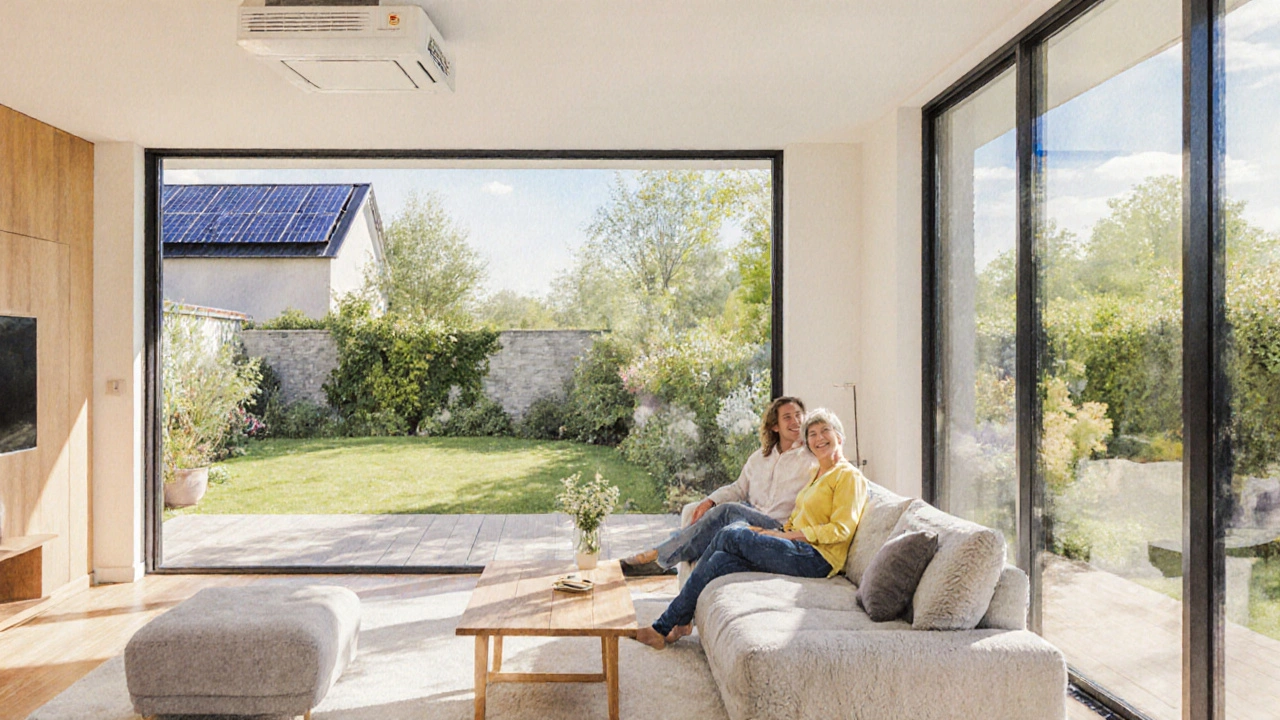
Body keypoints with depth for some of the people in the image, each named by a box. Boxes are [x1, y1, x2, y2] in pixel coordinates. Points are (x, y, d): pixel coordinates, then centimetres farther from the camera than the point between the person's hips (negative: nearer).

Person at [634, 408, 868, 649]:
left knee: (729, 536, -16)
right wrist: (773, 532, 2)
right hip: (801, 550, 8)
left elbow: (841, 529, -12)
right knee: (721, 560, -16)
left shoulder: (848, 476, -1)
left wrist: (787, 535, -13)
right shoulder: (815, 474, 25)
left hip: (816, 559, -8)